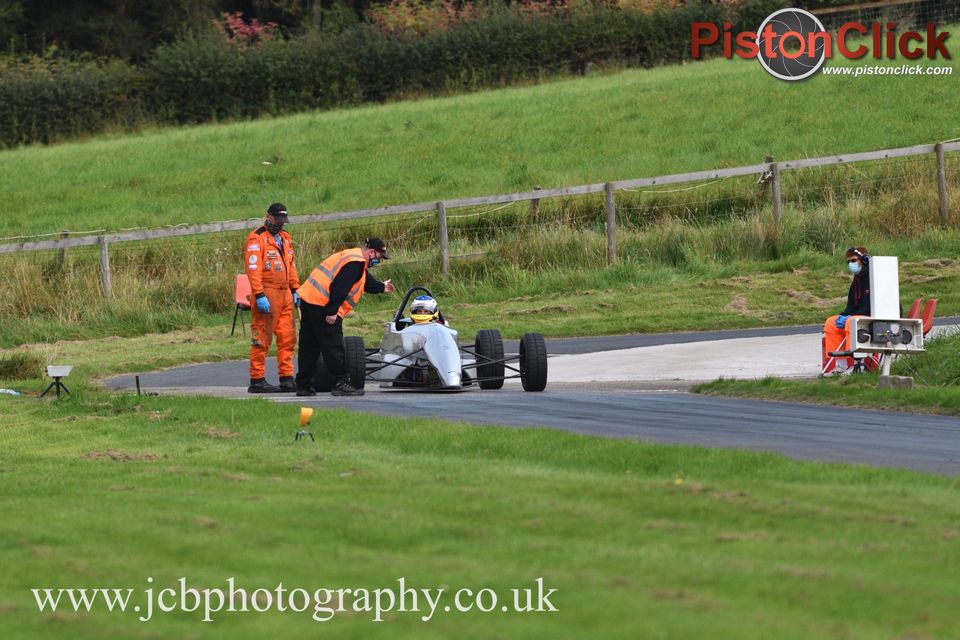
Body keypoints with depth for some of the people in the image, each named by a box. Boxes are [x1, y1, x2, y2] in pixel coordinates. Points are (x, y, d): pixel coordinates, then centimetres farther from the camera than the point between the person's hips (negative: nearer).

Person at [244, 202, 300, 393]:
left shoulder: (285, 238, 19)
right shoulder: (257, 238, -7)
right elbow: (253, 268, -14)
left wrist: (295, 290, 18)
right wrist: (259, 295, -20)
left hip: (285, 294, 8)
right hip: (266, 294, -8)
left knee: (287, 338, 6)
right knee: (262, 339, -6)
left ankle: (287, 378, 9)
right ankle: (257, 380, -3)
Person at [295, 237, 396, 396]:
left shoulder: (353, 257, 23)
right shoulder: (356, 262, -12)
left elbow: (366, 281, 42)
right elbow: (339, 287, -22)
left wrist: (381, 287, 57)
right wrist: (332, 311, -22)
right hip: (322, 304, -10)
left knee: (309, 346, 12)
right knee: (333, 346, -7)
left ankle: (303, 385, 16)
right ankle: (340, 384, -6)